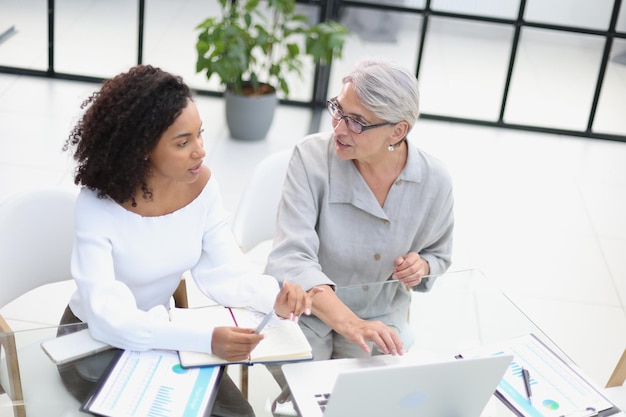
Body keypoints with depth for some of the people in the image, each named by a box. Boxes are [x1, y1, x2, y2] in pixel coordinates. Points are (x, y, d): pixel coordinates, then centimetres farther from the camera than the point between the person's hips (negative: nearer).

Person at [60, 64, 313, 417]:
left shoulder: (201, 183, -15)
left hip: (160, 332, 4)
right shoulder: (98, 204, -30)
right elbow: (108, 316, -38)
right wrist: (204, 339, -50)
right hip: (94, 341, -4)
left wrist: (273, 298, -33)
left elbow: (223, 267, -11)